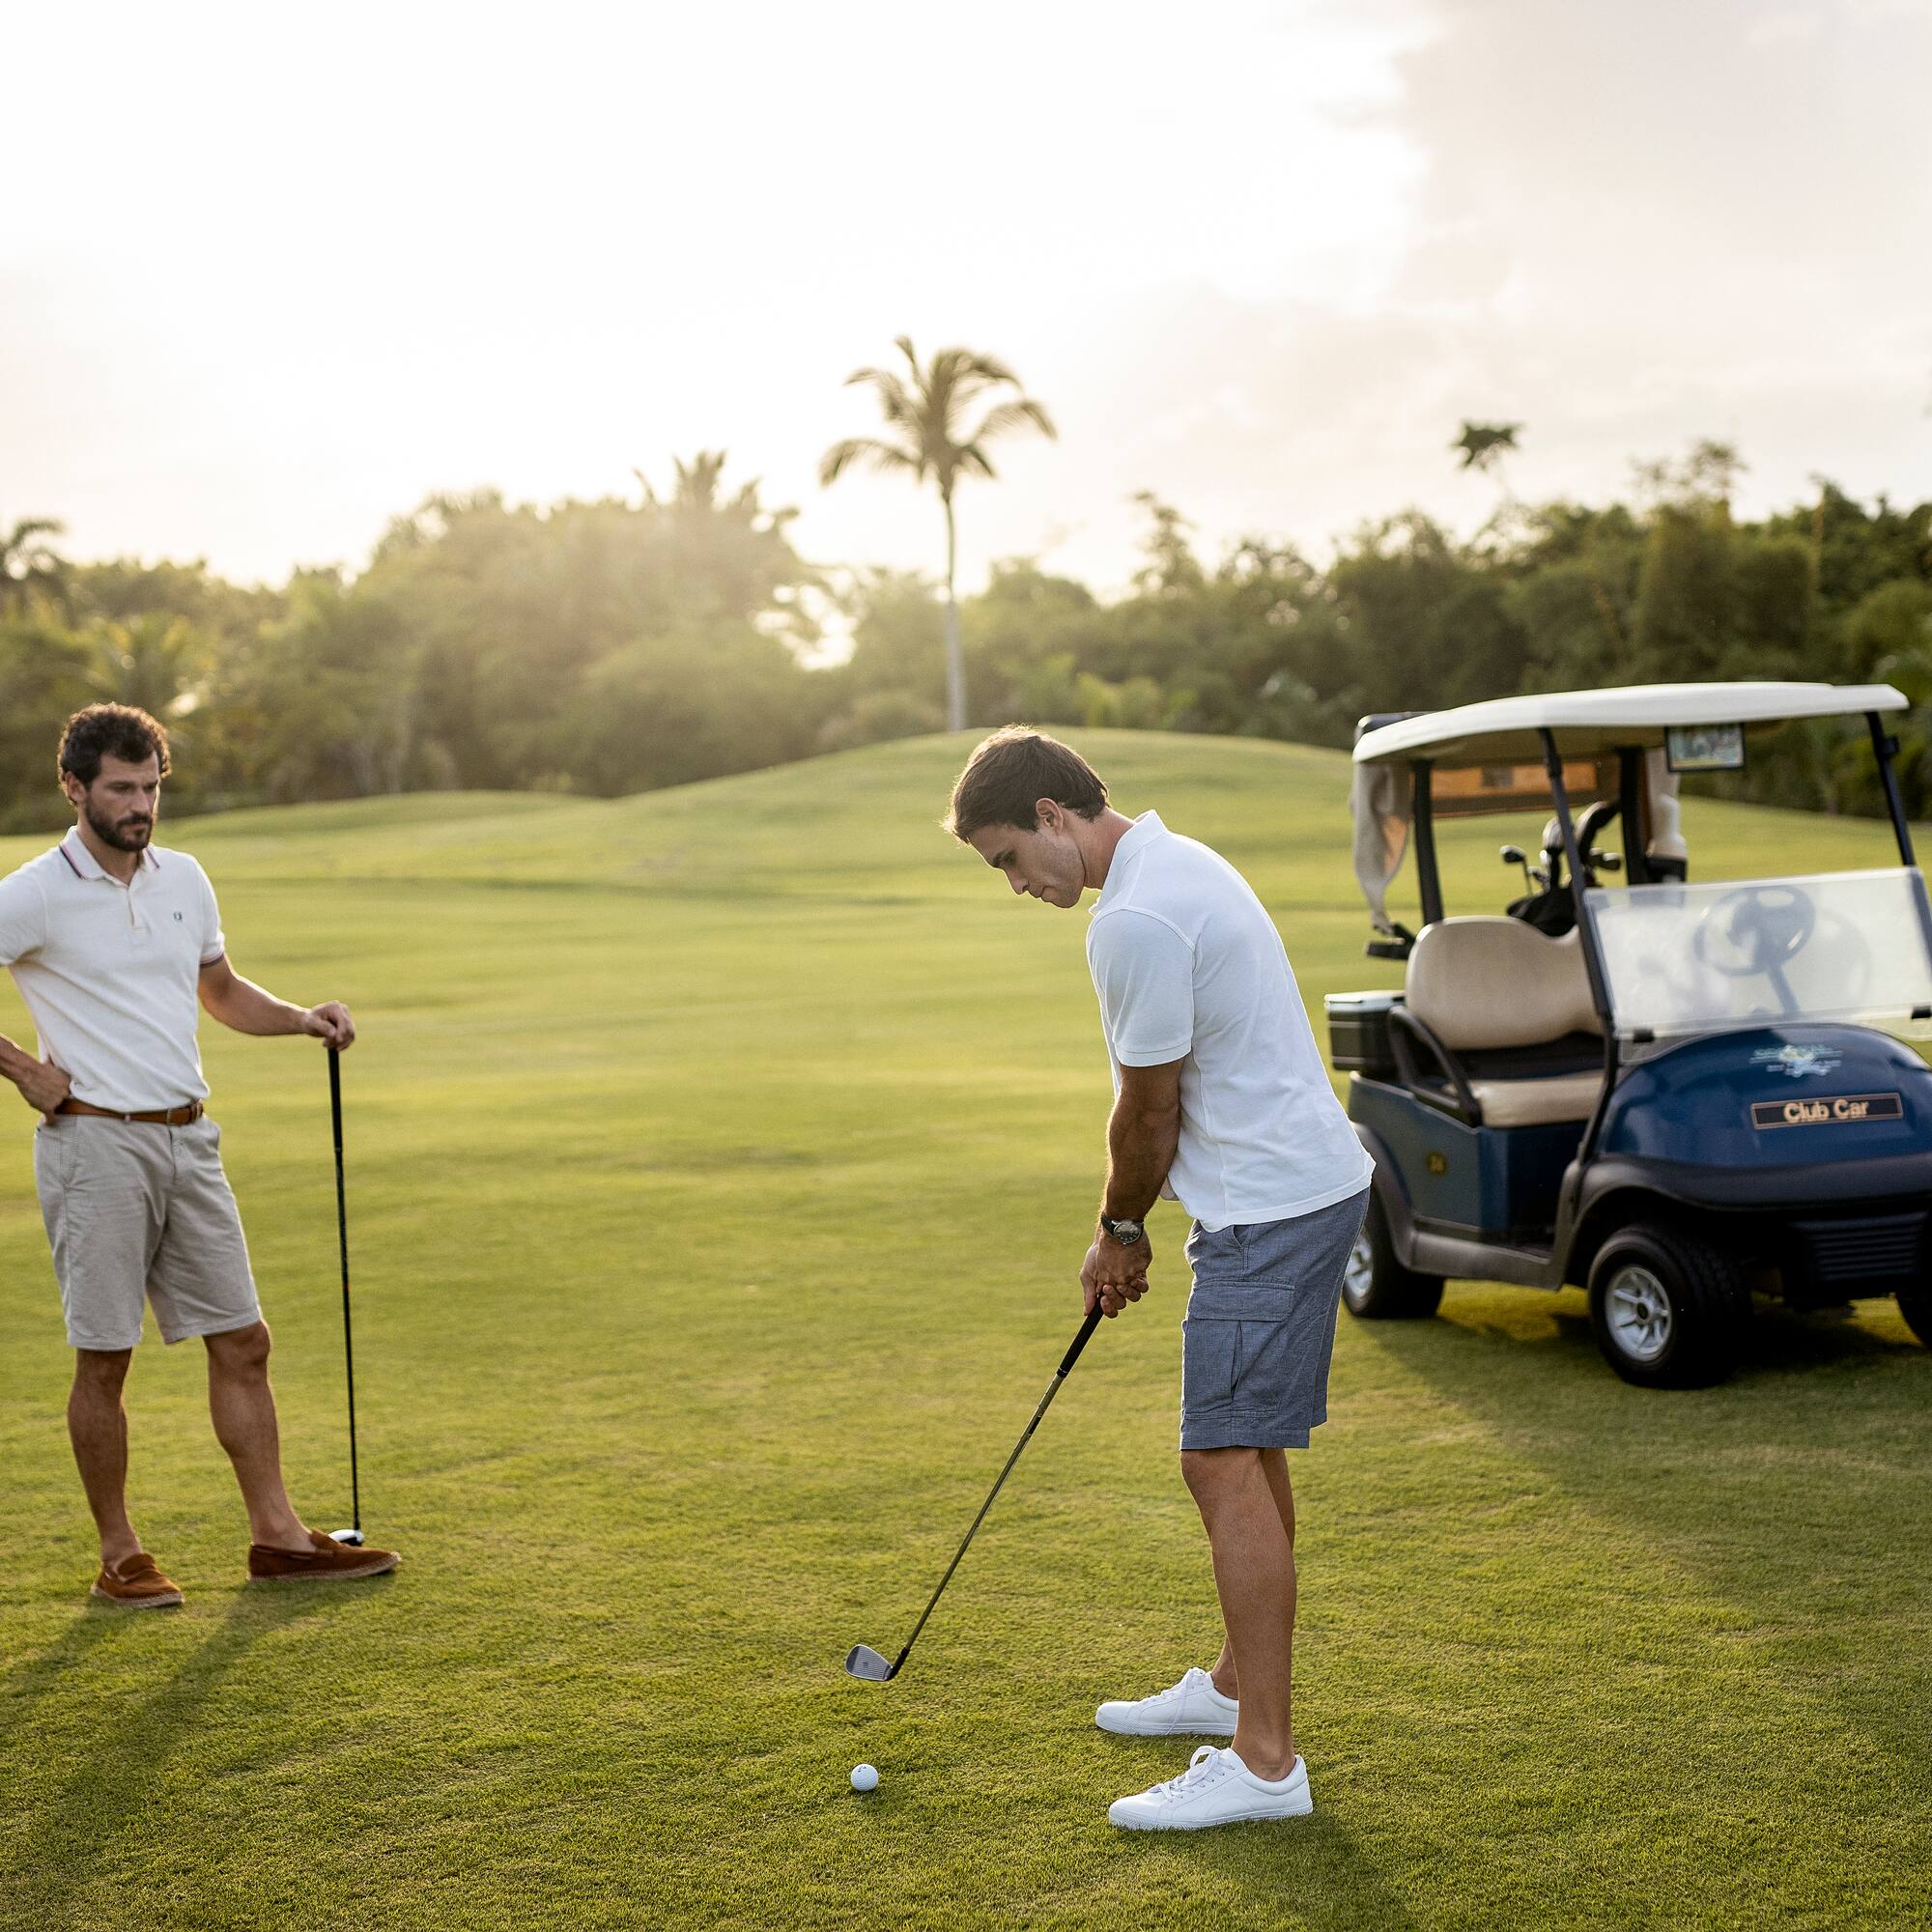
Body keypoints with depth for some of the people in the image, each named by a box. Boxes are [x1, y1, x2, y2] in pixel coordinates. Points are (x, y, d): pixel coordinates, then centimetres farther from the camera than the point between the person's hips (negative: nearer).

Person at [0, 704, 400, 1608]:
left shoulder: (184, 879, 10)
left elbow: (222, 991, 23)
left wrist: (302, 1017, 7)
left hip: (188, 1139, 6)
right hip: (94, 1143, -6)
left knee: (241, 1341, 6)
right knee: (103, 1358, 1)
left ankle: (278, 1535, 12)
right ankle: (119, 1556, 12)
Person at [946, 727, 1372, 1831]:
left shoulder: (1136, 920, -21)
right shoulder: (1175, 864, 13)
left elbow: (1151, 1110, -13)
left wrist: (1121, 1229, 4)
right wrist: (1133, 1225, 18)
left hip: (1270, 1210, -11)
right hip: (1306, 1186, 11)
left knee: (1227, 1464, -11)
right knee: (1250, 1454, 19)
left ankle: (1263, 1761, -9)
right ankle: (1238, 1687, 32)